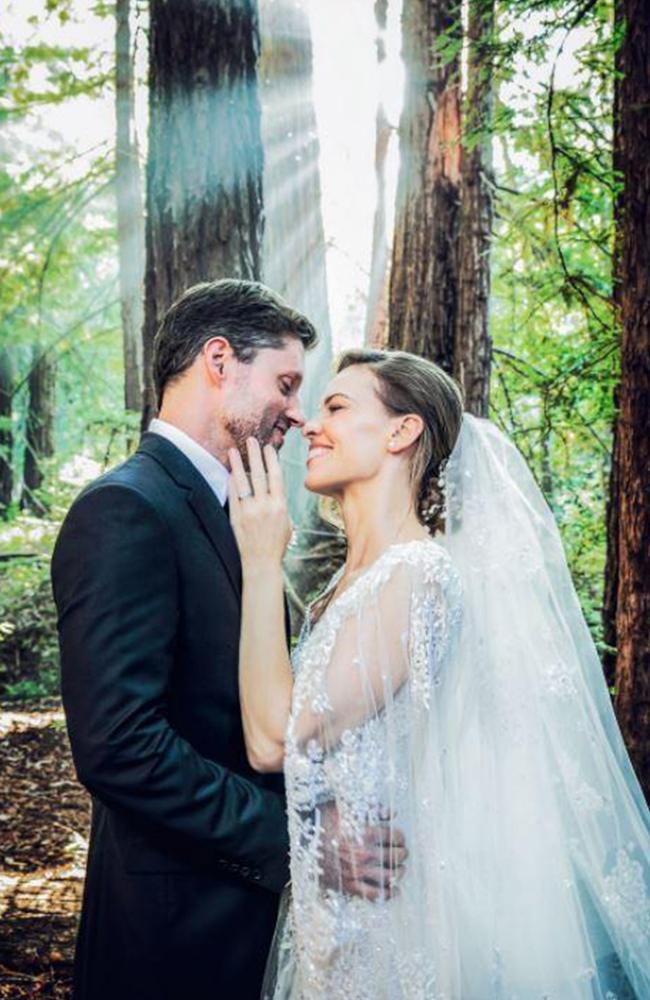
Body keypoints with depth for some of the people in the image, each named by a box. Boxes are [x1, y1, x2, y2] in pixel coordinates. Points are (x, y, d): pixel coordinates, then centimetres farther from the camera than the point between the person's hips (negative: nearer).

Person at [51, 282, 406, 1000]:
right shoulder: (125, 511, -19)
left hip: (246, 901, 9)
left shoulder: (224, 509, 11)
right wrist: (295, 839, -22)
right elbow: (118, 746, -26)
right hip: (179, 918, -9)